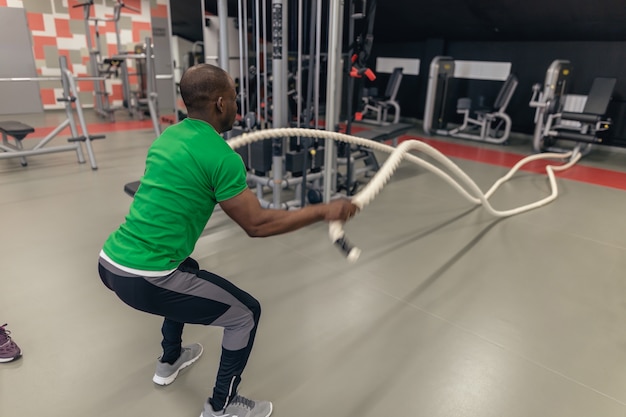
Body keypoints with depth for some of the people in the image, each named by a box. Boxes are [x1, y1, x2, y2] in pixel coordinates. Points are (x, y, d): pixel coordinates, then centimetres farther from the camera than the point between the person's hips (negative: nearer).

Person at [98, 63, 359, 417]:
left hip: (109, 263, 9)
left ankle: (170, 362, 52)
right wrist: (323, 212, -7)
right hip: (143, 279, -9)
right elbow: (257, 224, -13)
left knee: (186, 272, 37)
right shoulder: (221, 157, -16)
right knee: (246, 313, 5)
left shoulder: (171, 135, 10)